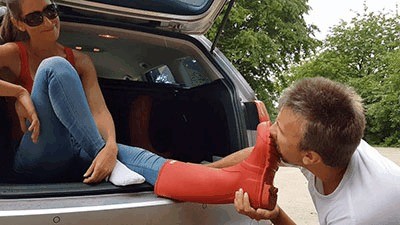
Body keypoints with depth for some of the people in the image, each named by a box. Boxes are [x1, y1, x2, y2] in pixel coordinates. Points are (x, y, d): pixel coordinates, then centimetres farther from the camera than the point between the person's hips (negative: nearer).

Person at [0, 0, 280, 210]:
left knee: (134, 155, -32)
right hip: (34, 160, -2)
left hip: (73, 157, 2)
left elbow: (99, 110, -5)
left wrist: (111, 147, -27)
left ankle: (243, 181, -55)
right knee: (55, 67, -25)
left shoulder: (80, 61, 11)